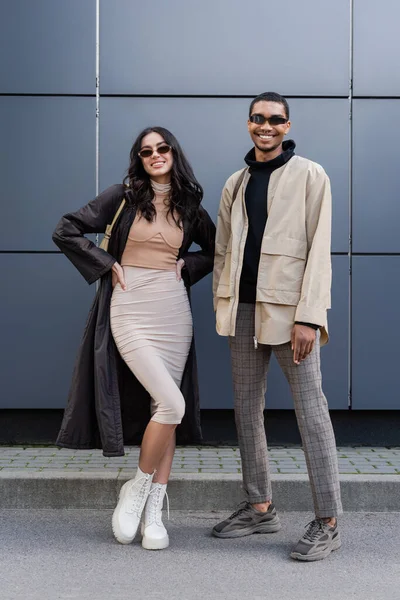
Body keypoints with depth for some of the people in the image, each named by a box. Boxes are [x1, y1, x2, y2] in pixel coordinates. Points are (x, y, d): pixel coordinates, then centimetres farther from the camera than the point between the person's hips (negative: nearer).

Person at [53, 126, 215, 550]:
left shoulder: (190, 207, 10)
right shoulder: (124, 196, 0)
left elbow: (216, 252, 22)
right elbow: (66, 232, -1)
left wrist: (186, 265, 6)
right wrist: (108, 266, -4)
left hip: (174, 311, 4)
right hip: (130, 310, -4)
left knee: (165, 408, 2)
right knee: (172, 404, -16)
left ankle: (153, 514, 11)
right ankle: (135, 491, 5)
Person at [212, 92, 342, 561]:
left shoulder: (309, 176, -2)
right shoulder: (235, 184, 15)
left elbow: (318, 249, -9)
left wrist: (308, 317, -16)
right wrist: (221, 307, 11)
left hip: (288, 308, -6)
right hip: (244, 308, 6)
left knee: (310, 410, -3)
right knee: (247, 408, 10)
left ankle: (327, 522, 4)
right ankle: (259, 508, 23)